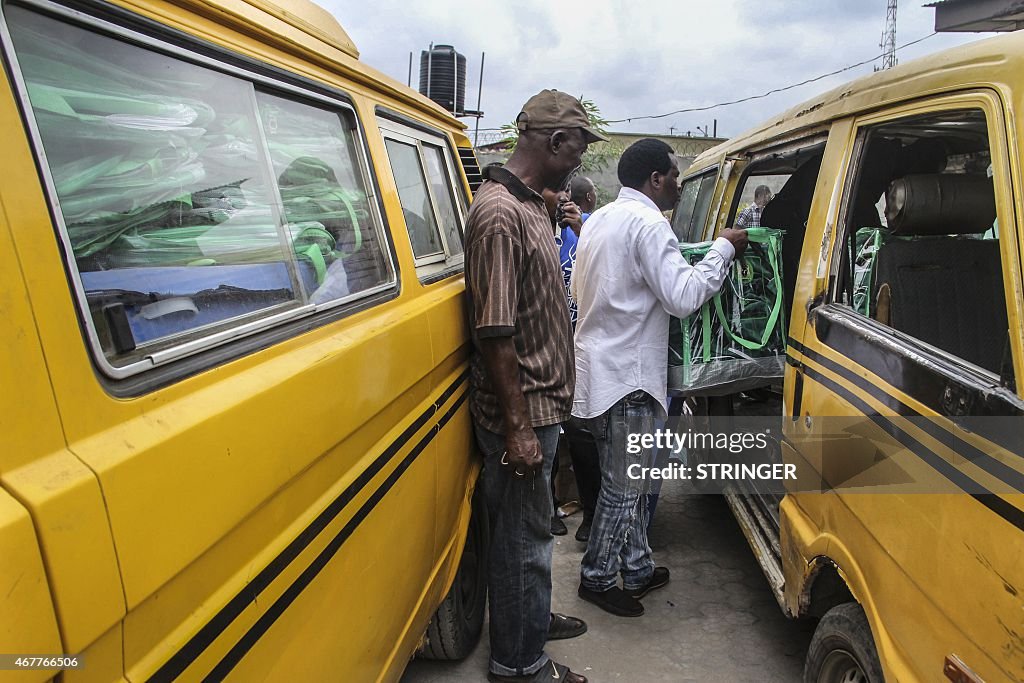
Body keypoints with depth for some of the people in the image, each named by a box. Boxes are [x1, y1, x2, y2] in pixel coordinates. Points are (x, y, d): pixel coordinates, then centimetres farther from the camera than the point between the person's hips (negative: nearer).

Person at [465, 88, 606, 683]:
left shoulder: (531, 205, 11)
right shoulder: (499, 214, -22)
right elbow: (495, 333, -24)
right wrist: (517, 427, -22)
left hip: (542, 405, 10)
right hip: (521, 412, -10)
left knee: (533, 526, 24)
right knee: (523, 537, 6)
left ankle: (534, 617, 44)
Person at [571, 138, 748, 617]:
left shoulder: (601, 219, 13)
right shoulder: (647, 223, -17)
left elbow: (579, 288, 22)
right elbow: (683, 296, -22)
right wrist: (724, 249, -11)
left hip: (601, 366, 10)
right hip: (625, 375, -10)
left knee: (628, 479, 19)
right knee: (623, 486, 4)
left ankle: (637, 569, 31)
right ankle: (597, 578, 18)